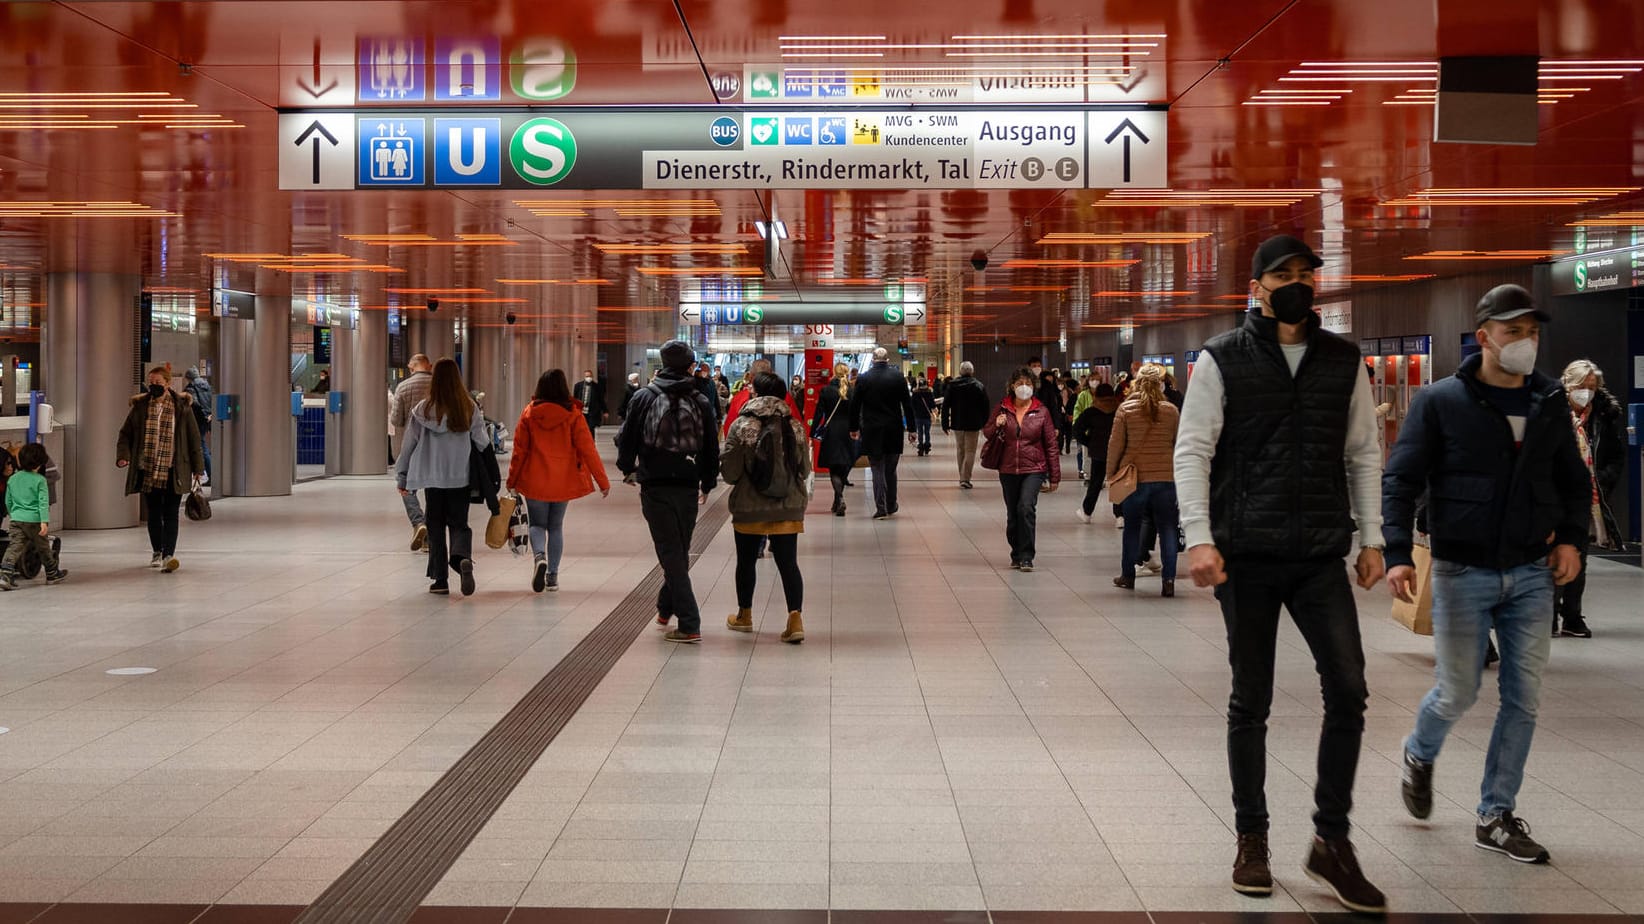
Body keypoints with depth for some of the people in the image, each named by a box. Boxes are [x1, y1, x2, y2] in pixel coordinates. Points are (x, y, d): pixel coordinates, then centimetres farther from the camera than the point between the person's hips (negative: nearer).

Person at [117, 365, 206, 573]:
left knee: (170, 514, -8)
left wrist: (198, 468, 4)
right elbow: (126, 434, 11)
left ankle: (169, 555, -13)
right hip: (148, 470, 2)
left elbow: (193, 438, 5)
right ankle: (157, 552, 26)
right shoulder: (140, 406, 5)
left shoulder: (182, 407, 1)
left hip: (173, 471, -2)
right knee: (154, 513, 11)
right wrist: (123, 455, -7)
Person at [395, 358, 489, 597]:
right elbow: (481, 443, -3)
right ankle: (462, 557, -21)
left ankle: (440, 579, 11)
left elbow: (410, 444, -1)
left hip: (433, 478, 0)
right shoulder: (469, 408, -5)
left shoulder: (424, 409, -6)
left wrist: (401, 476, 9)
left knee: (436, 528, 11)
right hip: (461, 478, 1)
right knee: (459, 524, 10)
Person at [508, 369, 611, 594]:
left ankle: (539, 556, -18)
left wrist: (512, 480, 10)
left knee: (537, 524, 12)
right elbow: (587, 450, -8)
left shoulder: (529, 413, -6)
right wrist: (603, 481, -2)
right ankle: (552, 575, 12)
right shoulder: (572, 415, -8)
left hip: (535, 480, 0)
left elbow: (519, 450, -2)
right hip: (563, 481, 1)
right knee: (556, 527, 15)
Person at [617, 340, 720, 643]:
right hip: (688, 486, 2)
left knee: (671, 553, -3)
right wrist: (707, 482, 19)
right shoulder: (700, 402, 3)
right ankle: (665, 608, 32)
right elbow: (712, 447, 6)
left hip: (655, 486, -2)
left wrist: (628, 468, 18)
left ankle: (689, 624, -9)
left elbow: (627, 438, -1)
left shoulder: (645, 397, -3)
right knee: (680, 550, 17)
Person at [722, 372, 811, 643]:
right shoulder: (795, 427, -2)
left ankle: (744, 616, 31)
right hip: (788, 508, 2)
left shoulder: (741, 427, -10)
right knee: (788, 563, 4)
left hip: (749, 508, -1)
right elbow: (805, 469, 6)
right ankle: (795, 616, -10)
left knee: (746, 561, 15)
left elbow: (729, 472, -9)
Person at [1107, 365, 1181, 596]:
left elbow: (1115, 444, -2)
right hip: (1165, 477, 0)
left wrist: (1111, 472, 8)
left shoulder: (1126, 409, -5)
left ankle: (1128, 575, 23)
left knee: (1132, 527, 13)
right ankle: (1169, 579, -4)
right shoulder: (1171, 410, 0)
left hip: (1135, 476, 0)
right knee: (1167, 528, 3)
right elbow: (1179, 444, 8)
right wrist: (1177, 472, 21)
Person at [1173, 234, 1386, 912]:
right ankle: (1251, 839, 20)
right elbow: (1192, 452, -4)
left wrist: (1371, 538, 6)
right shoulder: (1223, 359, 0)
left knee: (1348, 690, -7)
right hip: (1247, 555, -2)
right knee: (1251, 702, 7)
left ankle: (1331, 839, 7)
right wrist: (1199, 538, -14)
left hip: (1322, 555, 2)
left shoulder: (1343, 361, 9)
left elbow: (1362, 455, 13)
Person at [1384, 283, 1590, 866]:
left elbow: (1575, 481, 18)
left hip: (1532, 576, 4)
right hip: (1463, 573, -4)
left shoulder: (1551, 404, 7)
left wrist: (1571, 538, 2)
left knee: (1523, 699, 3)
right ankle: (1420, 755, 35)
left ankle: (1496, 816, 15)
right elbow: (1400, 480, -6)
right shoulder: (1441, 402, -6)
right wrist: (1398, 554, -16)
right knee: (1458, 693, 2)